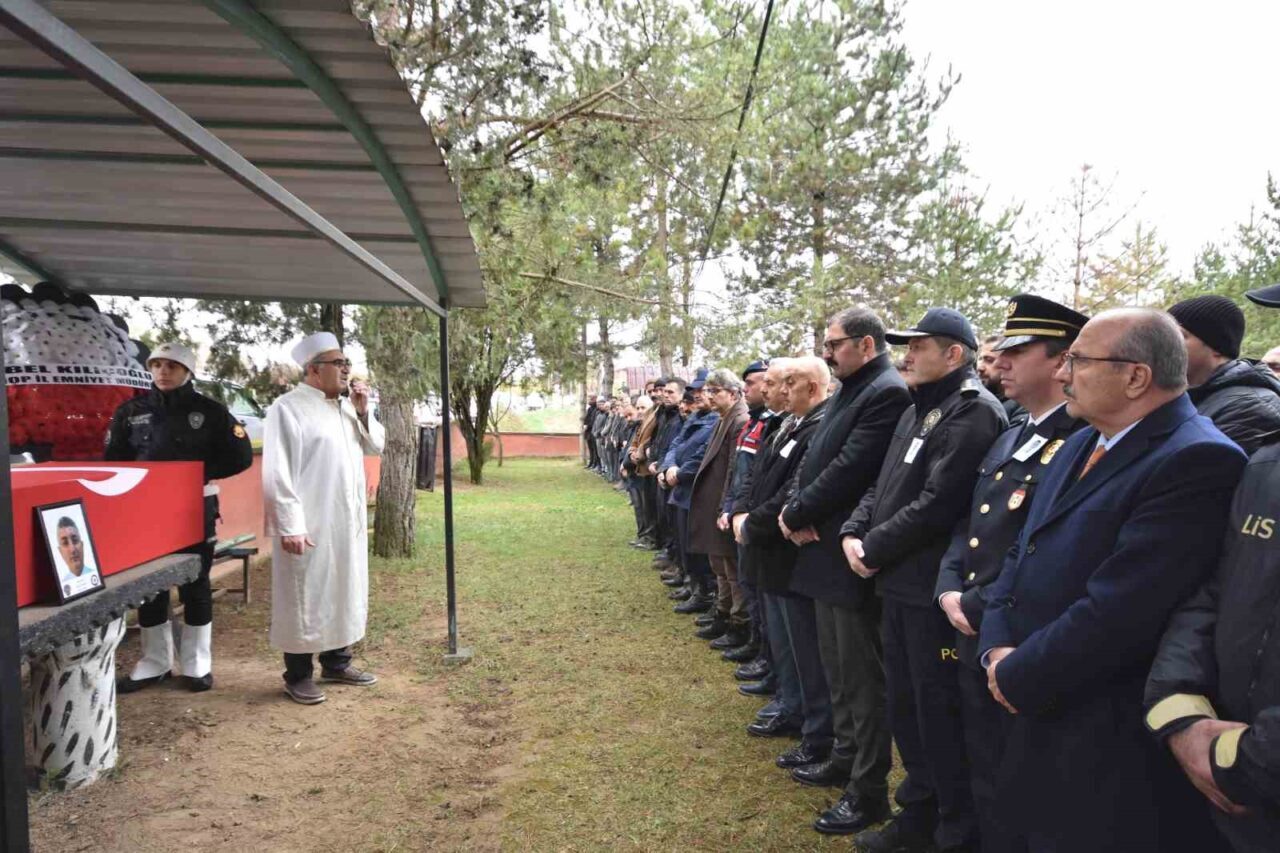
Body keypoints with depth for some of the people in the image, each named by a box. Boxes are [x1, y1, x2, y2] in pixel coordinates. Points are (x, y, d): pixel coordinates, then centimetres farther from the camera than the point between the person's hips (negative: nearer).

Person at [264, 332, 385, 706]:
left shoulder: (346, 407, 12)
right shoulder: (288, 408, -11)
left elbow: (375, 447, 17)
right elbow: (278, 472, -15)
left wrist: (362, 412, 1)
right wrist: (289, 525, -19)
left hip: (347, 523, 8)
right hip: (308, 526, -8)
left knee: (344, 593, 15)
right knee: (305, 598, 1)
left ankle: (337, 663, 28)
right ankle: (298, 675, 13)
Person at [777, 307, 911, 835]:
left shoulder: (888, 393, -17)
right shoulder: (848, 392, 15)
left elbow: (848, 470, -23)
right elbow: (815, 459, 12)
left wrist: (796, 516, -12)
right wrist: (796, 511, -5)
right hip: (826, 550, 10)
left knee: (863, 675, 2)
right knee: (837, 666, 21)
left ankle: (868, 790, 14)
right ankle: (845, 758, 36)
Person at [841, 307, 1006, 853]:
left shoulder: (974, 412, -16)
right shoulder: (916, 411, 15)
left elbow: (937, 504, -24)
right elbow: (883, 485, 17)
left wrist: (874, 549, -14)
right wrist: (853, 533, 0)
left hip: (935, 588, -10)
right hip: (899, 583, 10)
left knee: (939, 714, 3)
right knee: (904, 705, 19)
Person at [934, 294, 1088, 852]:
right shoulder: (1009, 439, 14)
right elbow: (968, 525, 16)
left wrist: (977, 607, -16)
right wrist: (949, 591, 0)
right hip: (974, 635, 8)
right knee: (984, 776, 20)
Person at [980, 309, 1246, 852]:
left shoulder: (1196, 461, -20)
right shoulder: (1080, 447, 10)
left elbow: (1116, 613, -26)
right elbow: (1022, 556, 11)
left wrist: (1016, 679, -15)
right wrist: (997, 649, -5)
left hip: (1110, 753, -8)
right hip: (1039, 722, 8)